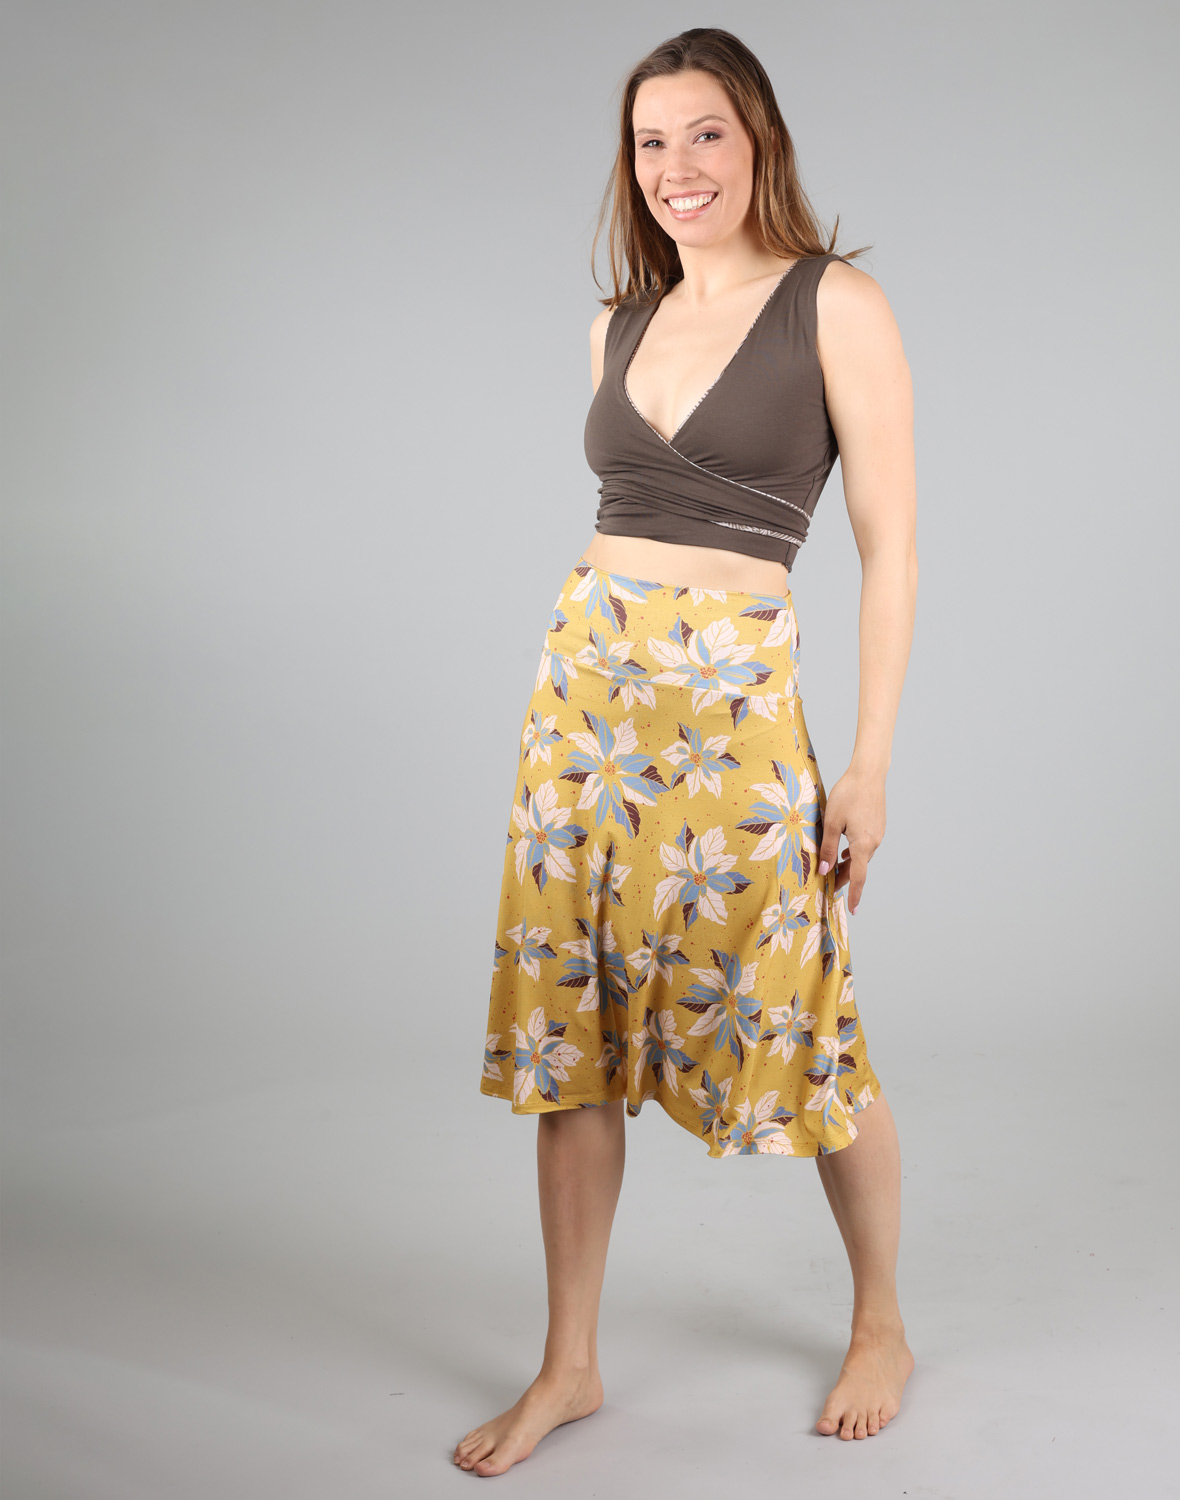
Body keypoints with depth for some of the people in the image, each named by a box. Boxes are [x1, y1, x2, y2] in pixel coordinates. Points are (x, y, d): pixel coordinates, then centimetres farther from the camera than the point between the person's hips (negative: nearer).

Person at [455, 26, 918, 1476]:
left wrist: (869, 761, -10)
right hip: (582, 677, 6)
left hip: (732, 699, -5)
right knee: (568, 1025, 6)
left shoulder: (838, 306, -3)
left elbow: (889, 546, -6)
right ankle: (570, 1362, 20)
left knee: (793, 1026, 5)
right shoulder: (622, 323, 13)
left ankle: (881, 1326, 29)